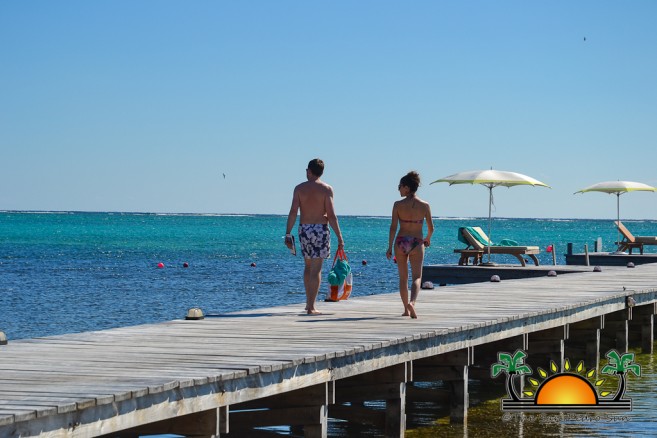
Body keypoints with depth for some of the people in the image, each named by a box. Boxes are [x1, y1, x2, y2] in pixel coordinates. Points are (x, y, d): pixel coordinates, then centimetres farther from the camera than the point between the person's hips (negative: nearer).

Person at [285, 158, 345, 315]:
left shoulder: (299, 188, 3)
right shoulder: (326, 189, -3)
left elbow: (293, 212, -5)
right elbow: (331, 215, -10)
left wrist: (288, 234, -3)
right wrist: (339, 237, -7)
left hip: (304, 229, 3)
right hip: (321, 229, -3)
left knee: (308, 265, 21)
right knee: (316, 269, -2)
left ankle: (308, 302, 24)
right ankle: (311, 307, -7)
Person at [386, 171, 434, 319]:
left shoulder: (398, 205, -7)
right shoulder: (424, 205, -4)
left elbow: (393, 227, -9)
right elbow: (431, 228, 2)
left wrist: (390, 247, -4)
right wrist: (428, 238, 23)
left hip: (401, 242, 0)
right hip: (417, 243, 0)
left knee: (403, 277, 14)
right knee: (417, 277, 1)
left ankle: (406, 309, 19)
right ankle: (412, 302, -25)